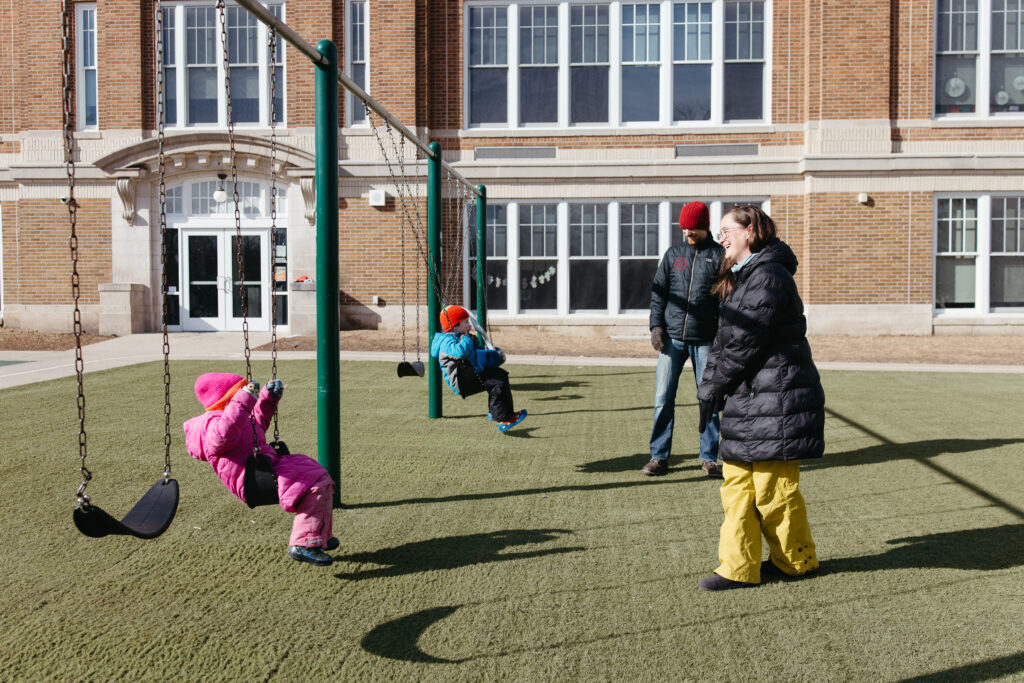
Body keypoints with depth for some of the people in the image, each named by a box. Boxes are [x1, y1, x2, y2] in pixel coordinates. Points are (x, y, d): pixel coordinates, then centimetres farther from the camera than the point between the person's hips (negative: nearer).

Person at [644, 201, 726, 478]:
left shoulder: (719, 255, 4)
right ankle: (659, 456, 9)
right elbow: (658, 291, 12)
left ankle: (709, 457, 16)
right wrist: (656, 325, -1)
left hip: (705, 340, -2)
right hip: (672, 337, 2)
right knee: (663, 398, 0)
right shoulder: (673, 254, 11)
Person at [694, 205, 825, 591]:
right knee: (737, 483, 9)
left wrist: (711, 392, -9)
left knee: (773, 487, 1)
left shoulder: (769, 277, -15)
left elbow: (742, 344, -17)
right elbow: (723, 342, 17)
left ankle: (797, 561, 20)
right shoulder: (742, 279, 17)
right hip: (748, 399, 10)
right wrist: (709, 392, 9)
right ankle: (739, 567, 15)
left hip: (775, 400, -10)